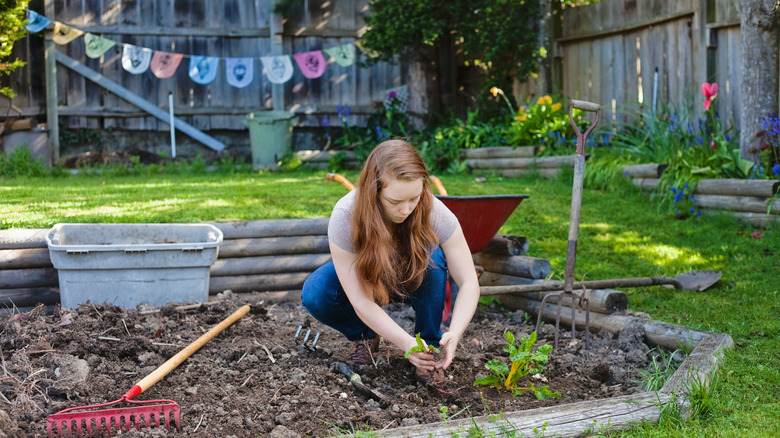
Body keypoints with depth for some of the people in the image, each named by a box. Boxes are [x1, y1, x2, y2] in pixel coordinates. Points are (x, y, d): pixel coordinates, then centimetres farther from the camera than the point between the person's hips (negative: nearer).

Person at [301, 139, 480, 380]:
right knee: (314, 294, -29)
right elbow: (361, 302, -33)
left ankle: (429, 343, -12)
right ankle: (366, 336, 2)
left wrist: (454, 333, -45)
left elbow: (469, 283, -27)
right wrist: (405, 342, -45)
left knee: (432, 257, -34)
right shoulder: (345, 217, -35)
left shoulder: (434, 212, -33)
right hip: (366, 276, 0)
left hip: (414, 279, 0)